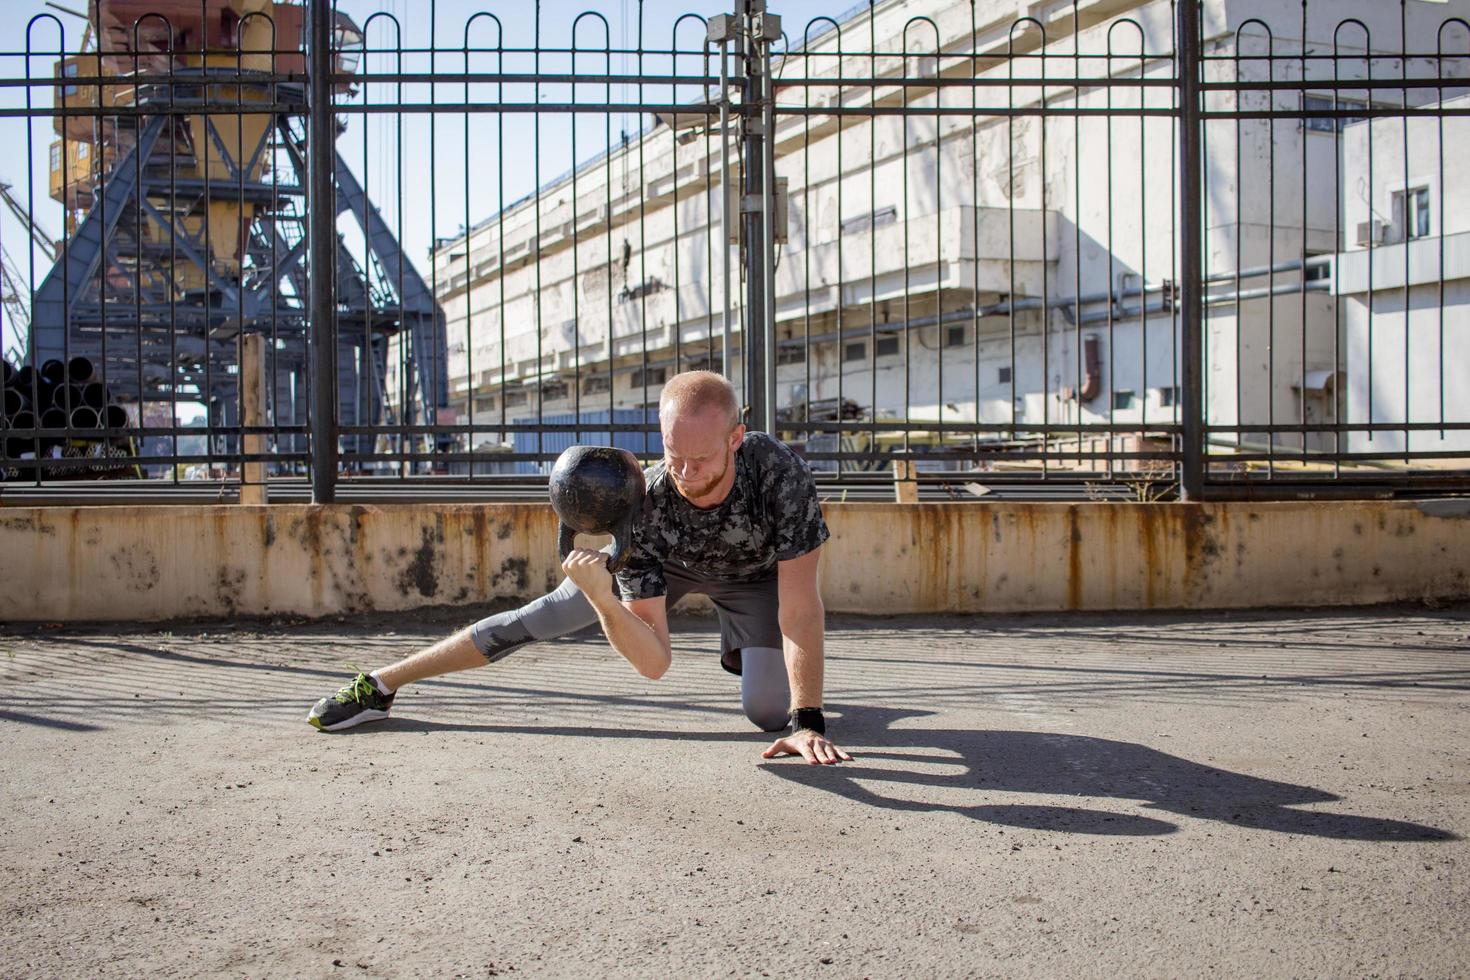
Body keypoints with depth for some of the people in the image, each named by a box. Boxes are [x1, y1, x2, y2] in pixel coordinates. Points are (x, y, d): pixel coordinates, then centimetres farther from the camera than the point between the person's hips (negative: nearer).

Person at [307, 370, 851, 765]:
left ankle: (737, 649, 24)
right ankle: (379, 686, 13)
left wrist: (807, 721, -44)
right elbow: (654, 662, -38)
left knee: (769, 712, -14)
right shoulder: (644, 506, -39)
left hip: (755, 572, 0)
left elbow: (800, 606, -38)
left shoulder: (778, 472, -43)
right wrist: (603, 599, -57)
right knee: (538, 619, -1)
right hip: (662, 561, 0)